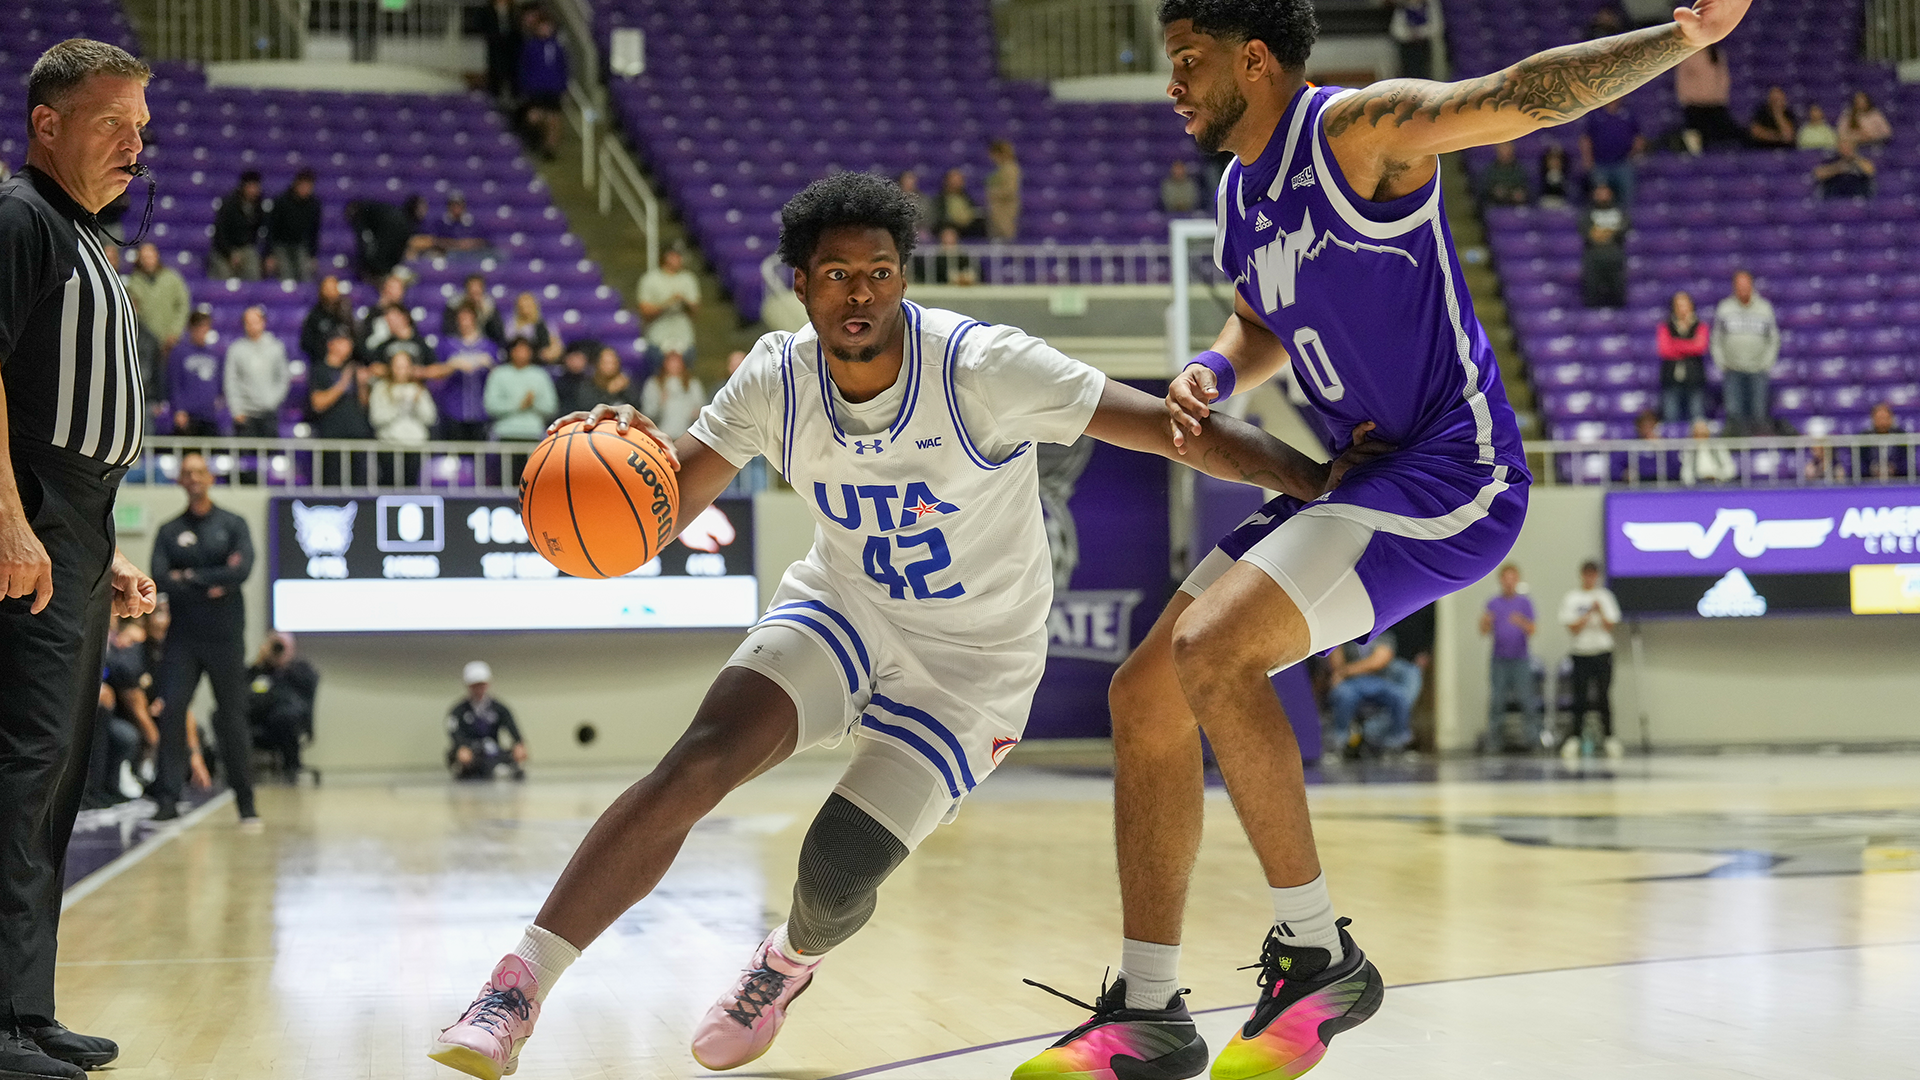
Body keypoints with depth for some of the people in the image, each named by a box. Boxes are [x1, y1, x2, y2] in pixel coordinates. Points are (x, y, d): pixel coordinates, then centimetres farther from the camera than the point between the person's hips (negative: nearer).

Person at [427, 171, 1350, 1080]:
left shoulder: (982, 369, -25)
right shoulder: (777, 380, -12)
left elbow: (1171, 427, -25)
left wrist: (1319, 482, -31)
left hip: (967, 664, -3)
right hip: (842, 612, 3)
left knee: (835, 874, -12)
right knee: (694, 766, -22)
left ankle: (793, 962, 28)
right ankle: (516, 988, -18)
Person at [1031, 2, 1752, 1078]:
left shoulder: (1359, 129, -12)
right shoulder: (1240, 192, 14)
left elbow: (1527, 94, -23)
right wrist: (1216, 371, 7)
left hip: (1453, 473, -9)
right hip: (1361, 472, 9)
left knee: (1212, 651, -26)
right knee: (1145, 694, 3)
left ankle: (1319, 954, -14)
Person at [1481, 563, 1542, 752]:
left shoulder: (1525, 602, 5)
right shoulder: (1493, 603, 10)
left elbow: (1531, 630, -1)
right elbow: (1485, 632, 7)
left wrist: (1521, 623, -22)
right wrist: (1485, 623, -16)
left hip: (1521, 659, -1)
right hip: (1499, 659, 2)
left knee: (1526, 699, -6)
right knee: (1496, 702, -1)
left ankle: (1531, 737, -2)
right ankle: (1495, 742, 3)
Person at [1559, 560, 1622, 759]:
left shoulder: (1605, 596, 7)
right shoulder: (1572, 599, 3)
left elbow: (1610, 626, 2)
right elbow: (1573, 628, -4)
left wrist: (1600, 612, -14)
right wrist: (1589, 615, -15)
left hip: (1603, 652, 1)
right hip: (1581, 652, -1)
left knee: (1604, 696, -1)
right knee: (1580, 696, -3)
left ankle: (1608, 737, 4)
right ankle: (1575, 738, 1)